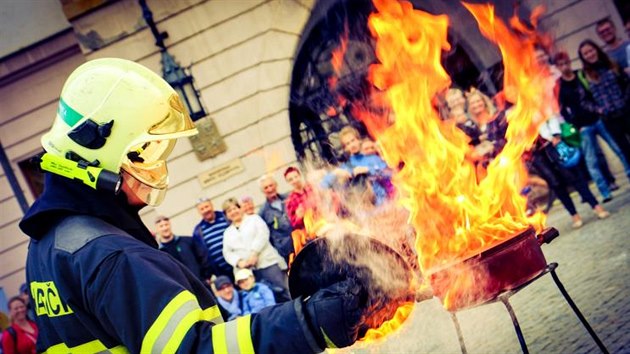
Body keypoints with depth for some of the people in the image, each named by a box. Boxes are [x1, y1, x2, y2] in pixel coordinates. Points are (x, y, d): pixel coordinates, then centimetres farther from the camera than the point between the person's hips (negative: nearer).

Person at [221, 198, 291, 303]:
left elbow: (263, 234, -4)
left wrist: (254, 253, -16)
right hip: (246, 270, 2)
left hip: (267, 263, -2)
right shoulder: (227, 233, 21)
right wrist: (239, 262, -11)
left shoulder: (254, 219, 13)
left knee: (281, 292, -8)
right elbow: (227, 253, 9)